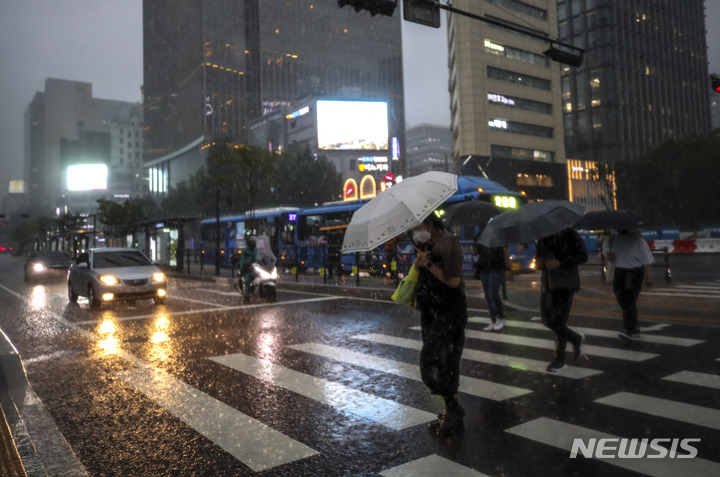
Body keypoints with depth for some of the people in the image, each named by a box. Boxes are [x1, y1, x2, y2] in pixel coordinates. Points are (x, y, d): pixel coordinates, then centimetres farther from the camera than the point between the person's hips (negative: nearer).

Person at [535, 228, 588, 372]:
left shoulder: (569, 234, -7)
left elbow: (583, 256, -10)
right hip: (547, 282, 7)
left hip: (565, 283, -6)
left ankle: (559, 359, 11)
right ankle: (576, 338, 30)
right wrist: (538, 262, -3)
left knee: (558, 321, -6)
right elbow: (538, 255, 21)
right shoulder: (543, 237, 11)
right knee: (547, 319, 6)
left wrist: (560, 262, -22)